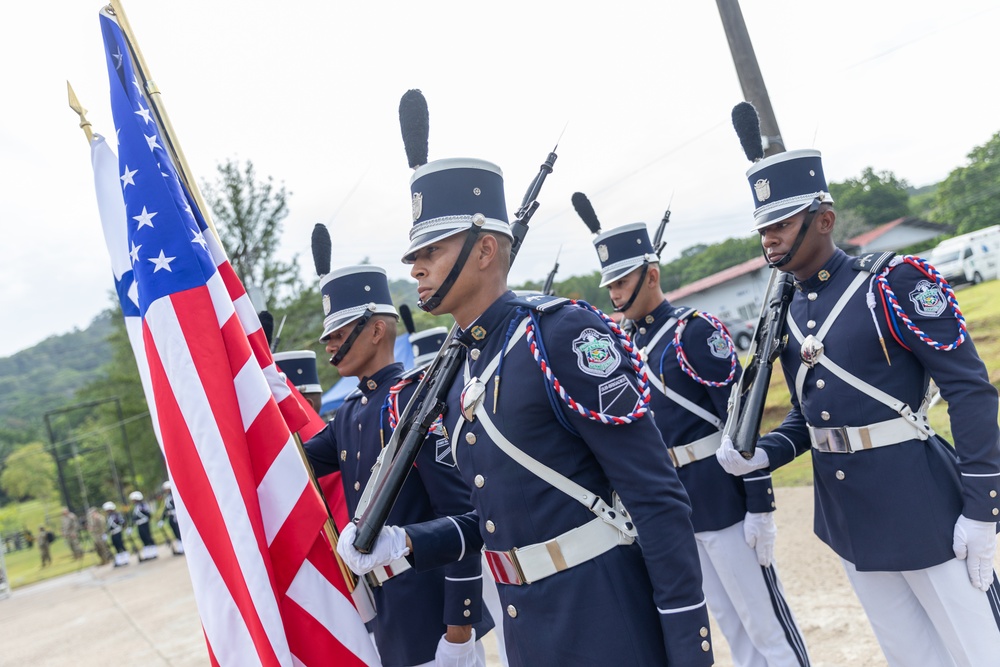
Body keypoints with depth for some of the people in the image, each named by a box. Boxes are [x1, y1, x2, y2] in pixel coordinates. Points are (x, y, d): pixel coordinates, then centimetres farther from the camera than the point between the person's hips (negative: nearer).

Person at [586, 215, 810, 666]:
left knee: (764, 619, 3)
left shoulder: (694, 330, -12)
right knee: (729, 621, 17)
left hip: (719, 496, -7)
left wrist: (759, 507, -16)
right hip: (671, 505, 7)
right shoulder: (629, 345, 9)